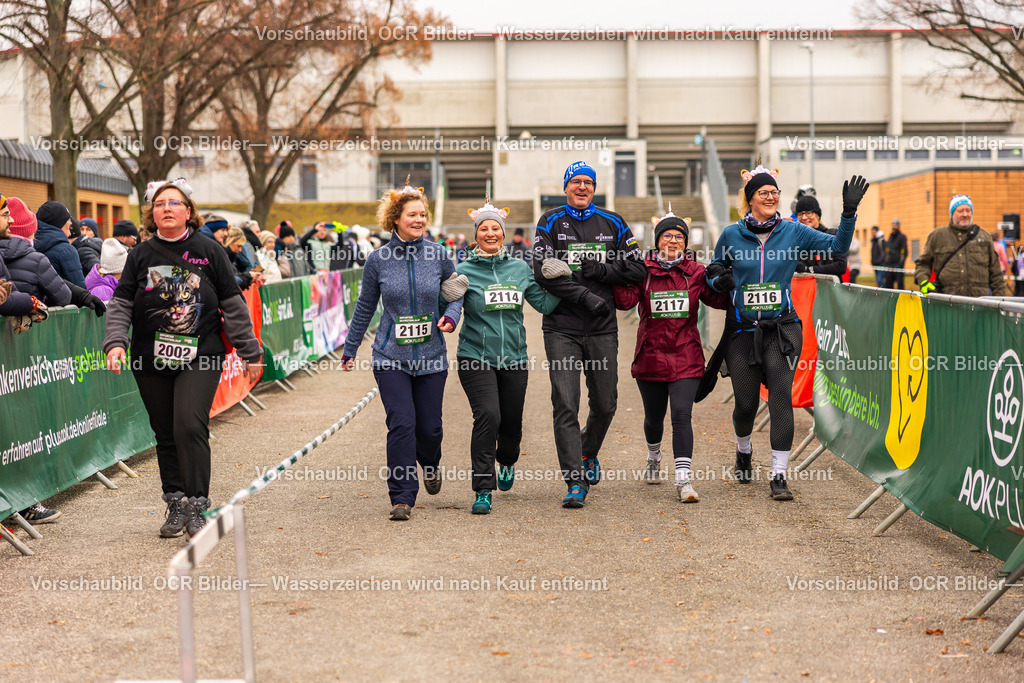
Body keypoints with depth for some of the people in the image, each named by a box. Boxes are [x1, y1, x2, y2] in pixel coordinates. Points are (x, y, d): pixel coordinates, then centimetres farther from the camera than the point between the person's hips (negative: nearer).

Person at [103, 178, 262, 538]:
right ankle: (176, 504, 20)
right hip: (151, 360, 3)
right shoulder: (141, 255, 7)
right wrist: (115, 341, -12)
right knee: (165, 434, 8)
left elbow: (233, 306, 5)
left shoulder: (209, 251, 2)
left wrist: (250, 352, 5)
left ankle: (196, 507, -10)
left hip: (201, 358, -3)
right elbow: (121, 304, 5)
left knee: (190, 425, -16)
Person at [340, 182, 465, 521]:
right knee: (401, 424, -12)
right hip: (391, 357, -1)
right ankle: (402, 497, -2)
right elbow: (365, 307, 10)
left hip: (431, 357, 1)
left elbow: (456, 293, 13)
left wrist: (451, 317, -8)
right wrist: (350, 348, 17)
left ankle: (430, 464, 42)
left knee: (429, 428, 6)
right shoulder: (378, 260, -2)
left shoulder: (438, 255, -1)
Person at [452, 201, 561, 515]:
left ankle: (506, 462, 47)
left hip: (514, 359, 4)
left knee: (512, 424, 11)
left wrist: (563, 279, -3)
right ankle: (483, 490, -12)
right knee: (488, 415, -21)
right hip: (476, 357, -3)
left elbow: (544, 303, 8)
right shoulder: (465, 270, -2)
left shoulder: (519, 268, 8)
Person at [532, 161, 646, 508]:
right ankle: (575, 482, -6)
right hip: (562, 328, -2)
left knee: (605, 404, 9)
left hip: (603, 329, 3)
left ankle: (588, 454, 38)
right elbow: (543, 271, -9)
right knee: (565, 404, -9)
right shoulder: (551, 222, 3)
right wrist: (585, 296, -17)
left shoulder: (613, 224, 10)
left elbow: (637, 268, 7)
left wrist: (601, 270, -9)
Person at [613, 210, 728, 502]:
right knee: (654, 417, 17)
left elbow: (720, 299, 1)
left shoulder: (696, 272, 3)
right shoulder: (643, 270, -1)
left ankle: (683, 479, -16)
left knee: (682, 415, -15)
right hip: (650, 356, 1)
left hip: (686, 359, -1)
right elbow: (626, 300, -14)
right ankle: (654, 457, 47)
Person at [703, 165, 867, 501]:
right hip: (742, 330, 0)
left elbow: (837, 245, 0)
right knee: (746, 403, 7)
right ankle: (743, 451, 40)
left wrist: (849, 212, -13)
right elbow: (715, 271, 12)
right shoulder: (731, 234, 1)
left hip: (781, 329, 0)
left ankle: (779, 476, -8)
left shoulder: (793, 232, 1)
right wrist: (720, 281, -10)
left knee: (780, 399, -12)